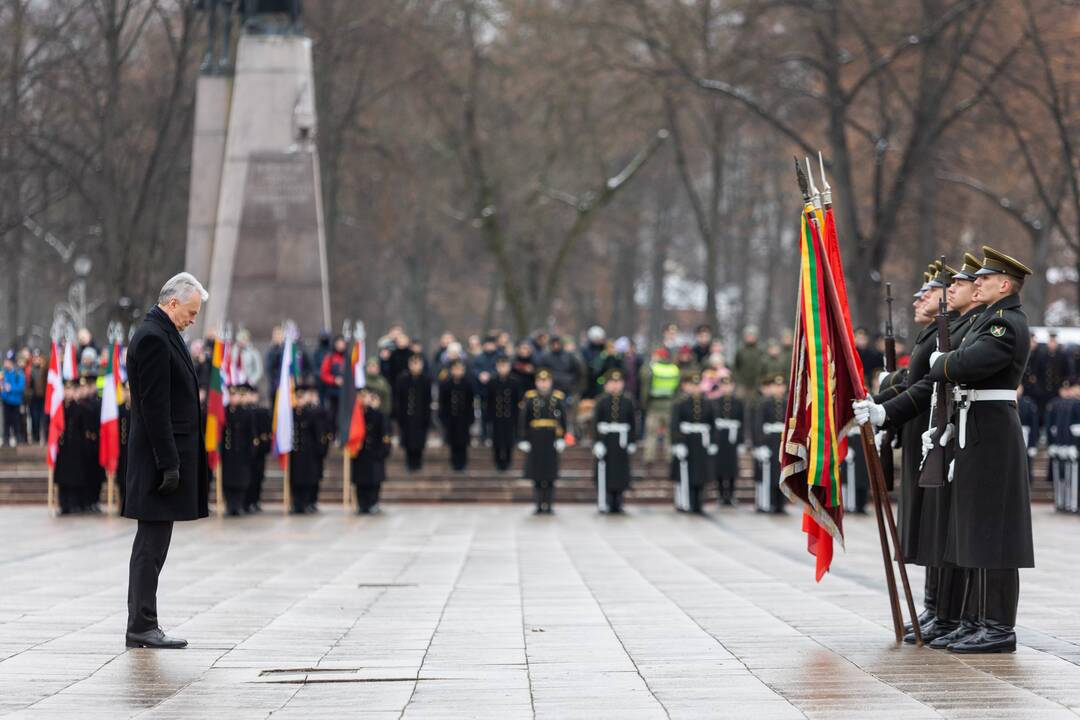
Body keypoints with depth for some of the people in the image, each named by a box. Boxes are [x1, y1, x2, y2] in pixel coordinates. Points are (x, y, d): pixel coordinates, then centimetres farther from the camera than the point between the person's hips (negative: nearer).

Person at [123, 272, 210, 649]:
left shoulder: (160, 335, 17)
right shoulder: (153, 338, -15)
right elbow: (155, 408, -20)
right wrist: (168, 463, -21)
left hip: (165, 457, 10)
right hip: (159, 455, -10)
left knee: (151, 547, 11)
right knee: (151, 546, -7)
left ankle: (143, 626, 14)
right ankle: (142, 628, -5)